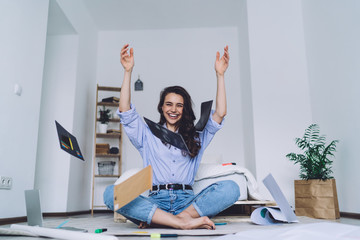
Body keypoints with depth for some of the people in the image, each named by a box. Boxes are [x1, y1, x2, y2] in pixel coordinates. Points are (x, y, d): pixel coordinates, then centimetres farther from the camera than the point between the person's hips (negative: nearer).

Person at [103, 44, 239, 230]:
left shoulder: (197, 136, 18)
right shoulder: (148, 135, 16)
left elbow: (220, 113, 6)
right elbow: (125, 112, 4)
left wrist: (220, 75, 1)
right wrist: (128, 71, -2)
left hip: (187, 200, 1)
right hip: (155, 201, -1)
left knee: (230, 188, -27)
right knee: (111, 193, -29)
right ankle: (184, 222, -35)